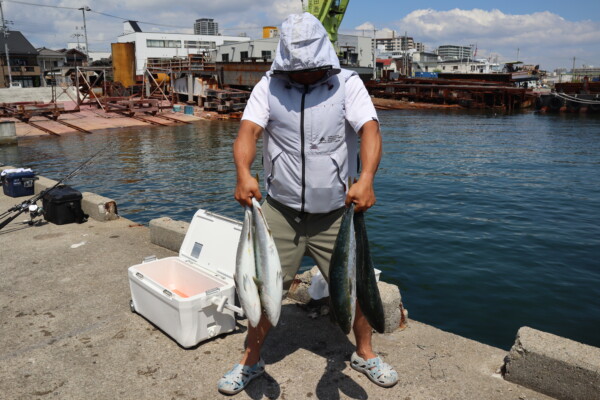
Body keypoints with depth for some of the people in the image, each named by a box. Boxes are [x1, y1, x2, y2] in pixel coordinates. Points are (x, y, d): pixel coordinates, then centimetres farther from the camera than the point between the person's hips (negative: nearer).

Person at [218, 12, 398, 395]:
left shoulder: (348, 83, -5)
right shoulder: (269, 86, -1)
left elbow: (370, 129, -18)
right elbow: (248, 130, -14)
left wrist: (366, 179, -37)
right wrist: (244, 173, -35)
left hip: (336, 214, 0)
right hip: (281, 211, 1)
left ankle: (365, 353, 34)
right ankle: (251, 361, 27)